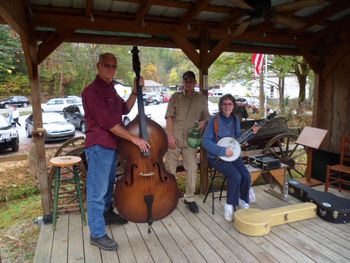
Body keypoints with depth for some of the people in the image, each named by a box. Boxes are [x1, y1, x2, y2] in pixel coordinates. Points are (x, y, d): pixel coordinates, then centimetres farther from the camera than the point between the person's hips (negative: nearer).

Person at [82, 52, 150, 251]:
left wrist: (135, 92, 2)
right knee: (98, 190, -1)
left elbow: (125, 109, 14)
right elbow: (107, 122, -23)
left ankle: (107, 213, 43)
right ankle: (97, 234, 11)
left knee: (109, 184, 23)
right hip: (99, 146, -9)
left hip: (112, 144, 9)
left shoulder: (110, 89, 13)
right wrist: (134, 139, -22)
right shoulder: (92, 91, -17)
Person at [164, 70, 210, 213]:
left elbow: (206, 116, 17)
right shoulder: (175, 97, 7)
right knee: (170, 168, 5)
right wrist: (170, 136, -10)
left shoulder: (201, 98, 11)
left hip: (191, 139, 1)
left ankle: (189, 198, 15)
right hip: (174, 137, -1)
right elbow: (169, 116, 0)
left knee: (192, 169, -1)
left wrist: (203, 122, -7)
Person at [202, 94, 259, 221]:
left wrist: (250, 132, 2)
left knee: (246, 176, -14)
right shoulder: (214, 120, -14)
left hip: (233, 154, 6)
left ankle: (243, 201, 13)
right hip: (217, 156, -5)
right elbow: (205, 141, -19)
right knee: (236, 176, -24)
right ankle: (230, 205, -2)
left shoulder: (235, 119, 5)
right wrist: (223, 150, -24)